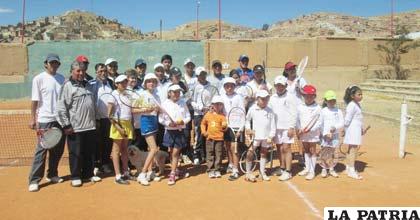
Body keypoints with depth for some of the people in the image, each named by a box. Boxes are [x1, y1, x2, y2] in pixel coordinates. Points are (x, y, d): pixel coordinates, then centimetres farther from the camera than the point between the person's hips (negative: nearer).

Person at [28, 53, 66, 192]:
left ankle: (52, 175, 24)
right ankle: (34, 180, 1)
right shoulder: (39, 79, -4)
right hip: (45, 120, -5)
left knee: (58, 149, 10)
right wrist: (33, 119, -10)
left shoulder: (61, 78, 10)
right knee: (41, 150, -5)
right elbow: (35, 100, -6)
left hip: (61, 119, 5)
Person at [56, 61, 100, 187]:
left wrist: (95, 120, 19)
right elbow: (61, 108, -11)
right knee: (76, 153, 3)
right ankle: (75, 177, 15)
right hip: (75, 127, -6)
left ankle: (88, 174, 25)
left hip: (91, 126, 6)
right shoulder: (67, 86, -6)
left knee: (90, 152, 12)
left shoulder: (89, 85, 14)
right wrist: (66, 125, -13)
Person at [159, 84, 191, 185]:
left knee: (175, 153, -3)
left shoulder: (183, 103, 1)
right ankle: (175, 170, 32)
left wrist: (182, 121, -14)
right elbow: (161, 119, -2)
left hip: (180, 131, -1)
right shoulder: (165, 104, -3)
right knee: (171, 153, 12)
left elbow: (188, 117, 5)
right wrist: (169, 123, -18)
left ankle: (172, 175, 1)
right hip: (169, 131, 1)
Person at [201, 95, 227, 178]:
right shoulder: (208, 114, 5)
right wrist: (203, 131, 4)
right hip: (210, 138, 2)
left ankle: (217, 170, 15)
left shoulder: (222, 116, -1)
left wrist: (224, 126, -25)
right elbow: (203, 124, 18)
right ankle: (210, 170, 14)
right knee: (210, 155, 6)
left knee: (218, 155, 4)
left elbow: (224, 128, -3)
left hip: (219, 138, -2)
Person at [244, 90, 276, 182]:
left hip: (266, 136, 2)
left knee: (263, 153, 13)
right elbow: (247, 120, 12)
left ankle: (262, 173, 25)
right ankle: (248, 173, 8)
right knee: (250, 153, -4)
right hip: (255, 136, -2)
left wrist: (271, 136, -5)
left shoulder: (270, 111, 0)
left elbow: (273, 125, 1)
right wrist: (248, 128, 0)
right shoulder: (252, 109, -2)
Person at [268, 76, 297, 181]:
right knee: (279, 148, 12)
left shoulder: (289, 97, -5)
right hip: (276, 127, 5)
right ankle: (282, 168, 25)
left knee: (286, 148, -6)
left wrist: (292, 127, -12)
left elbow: (294, 113, -7)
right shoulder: (272, 98, 9)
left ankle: (288, 172, -3)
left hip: (287, 127, -5)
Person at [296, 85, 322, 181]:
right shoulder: (300, 107, 1)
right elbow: (297, 120, 5)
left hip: (313, 133, -4)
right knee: (306, 150, 16)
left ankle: (312, 171, 9)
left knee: (312, 151, 3)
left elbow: (319, 122, -10)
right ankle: (307, 168, 30)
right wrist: (299, 129, -8)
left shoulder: (317, 108, -9)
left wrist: (310, 129, -19)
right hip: (302, 133, 4)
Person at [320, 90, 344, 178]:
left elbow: (342, 123, 1)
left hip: (335, 135, 2)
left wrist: (335, 127, -17)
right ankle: (324, 169, 11)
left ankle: (332, 169, 20)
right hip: (325, 135, -2)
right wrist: (325, 134, -11)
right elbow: (320, 124, -3)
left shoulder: (338, 111, 4)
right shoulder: (323, 111, -1)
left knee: (333, 153, 9)